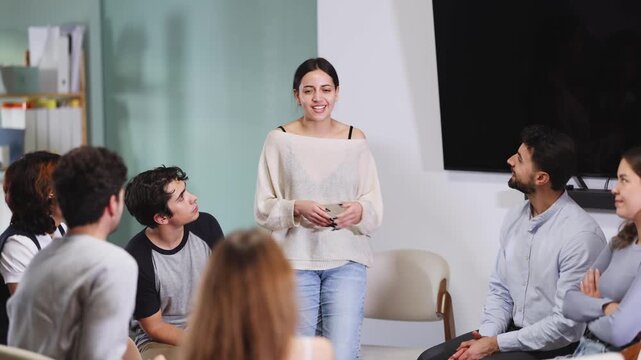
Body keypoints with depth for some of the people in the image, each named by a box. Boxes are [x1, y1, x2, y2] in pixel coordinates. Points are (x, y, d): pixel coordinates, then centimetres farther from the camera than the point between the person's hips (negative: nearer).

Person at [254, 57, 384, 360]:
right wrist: (297, 208, -19)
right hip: (295, 261, 0)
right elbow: (263, 209, 0)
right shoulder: (279, 140, 0)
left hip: (347, 259, 0)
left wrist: (360, 210, -17)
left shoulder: (355, 140, 5)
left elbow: (375, 205, 5)